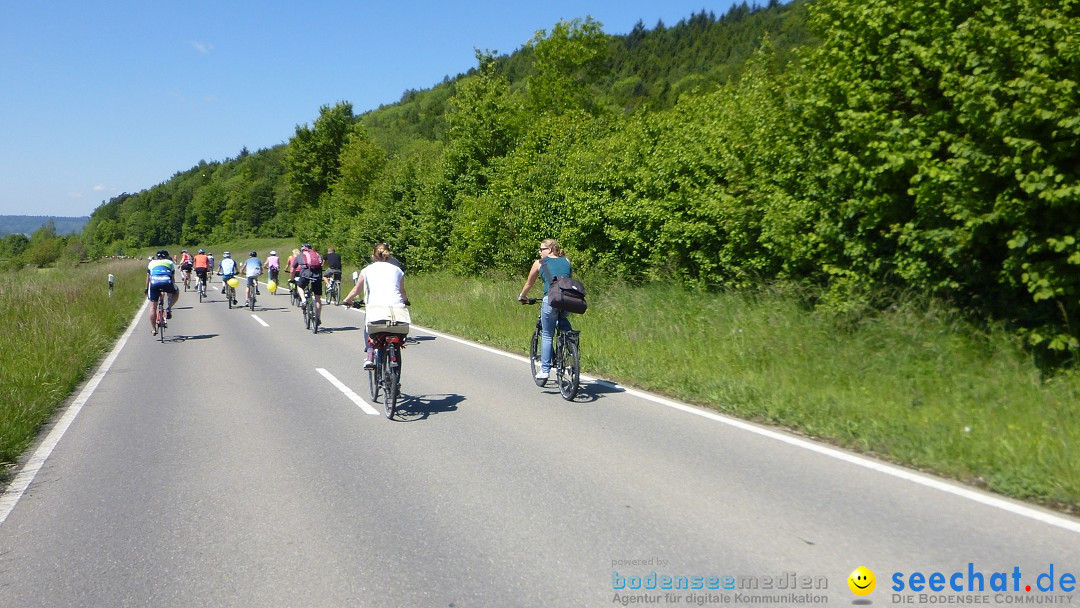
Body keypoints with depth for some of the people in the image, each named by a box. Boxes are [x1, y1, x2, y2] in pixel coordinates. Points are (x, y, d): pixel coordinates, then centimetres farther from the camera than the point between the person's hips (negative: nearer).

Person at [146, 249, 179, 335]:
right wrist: (173, 288, 45)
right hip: (167, 282, -1)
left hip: (154, 282, 1)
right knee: (176, 292, 31)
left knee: (153, 307, 10)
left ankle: (153, 329, 9)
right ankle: (168, 309, 10)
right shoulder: (170, 263, 29)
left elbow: (148, 278, 34)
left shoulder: (151, 263, 32)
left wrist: (146, 289, 44)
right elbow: (173, 278, 31)